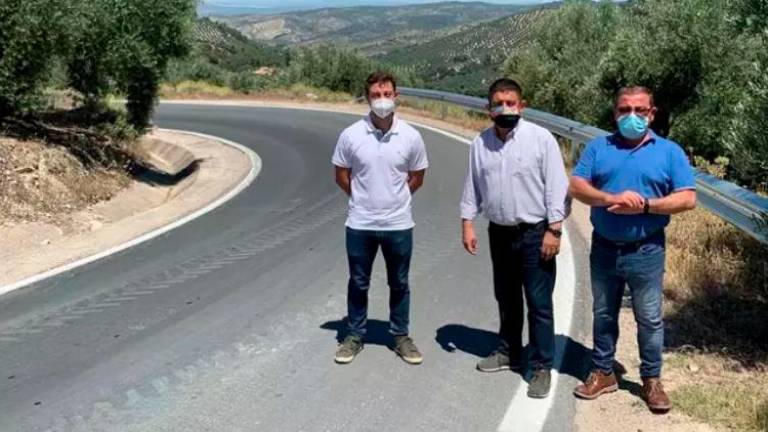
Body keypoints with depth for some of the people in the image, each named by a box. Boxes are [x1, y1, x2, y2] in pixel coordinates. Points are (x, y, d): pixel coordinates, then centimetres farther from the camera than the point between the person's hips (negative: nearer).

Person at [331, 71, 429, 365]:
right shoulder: (351, 135, -9)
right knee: (358, 283, 12)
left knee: (399, 284, 13)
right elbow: (341, 176, 4)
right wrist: (364, 199, 9)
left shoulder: (411, 137, -7)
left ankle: (401, 336, 28)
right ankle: (355, 336, 28)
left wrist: (395, 198, 10)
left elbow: (417, 178, 7)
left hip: (398, 224, 0)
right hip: (360, 224, 0)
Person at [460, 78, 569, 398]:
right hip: (500, 233, 5)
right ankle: (509, 353, 34)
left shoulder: (540, 138, -10)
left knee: (539, 303, -1)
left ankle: (542, 367, 9)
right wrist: (467, 223, 5)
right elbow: (472, 186, 10)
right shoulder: (480, 143, 3)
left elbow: (556, 186, -11)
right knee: (506, 299, 18)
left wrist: (554, 230, -14)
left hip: (535, 233, -5)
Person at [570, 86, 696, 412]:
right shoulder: (598, 147, 5)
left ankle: (651, 380, 21)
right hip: (604, 248, 2)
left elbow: (687, 199, -6)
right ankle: (603, 373, 28)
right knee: (603, 315, 14)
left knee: (649, 319, 7)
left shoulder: (669, 152, 0)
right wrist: (612, 198, -21)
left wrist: (645, 205, -18)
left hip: (646, 252, -2)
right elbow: (577, 187, -4)